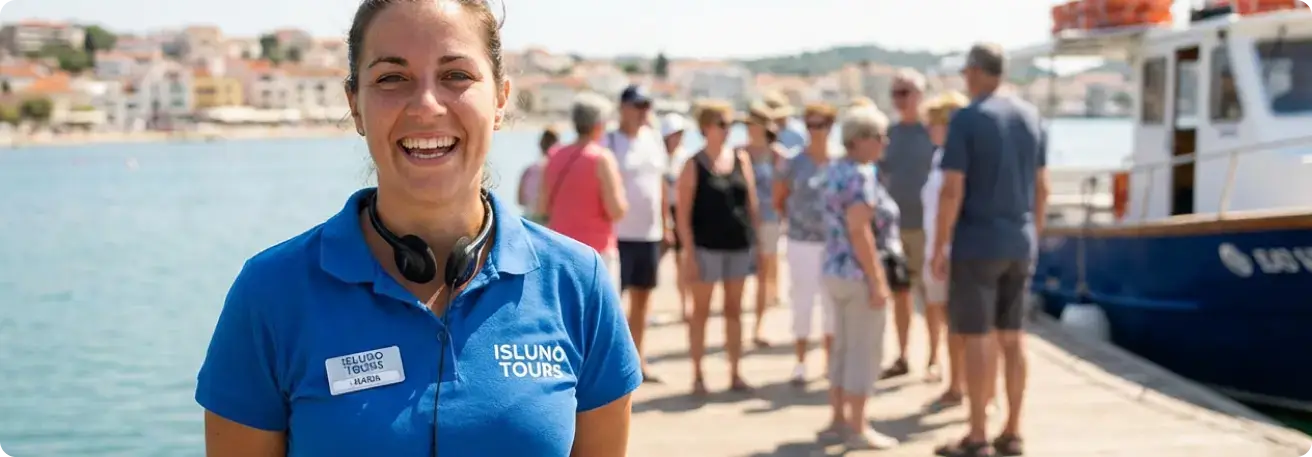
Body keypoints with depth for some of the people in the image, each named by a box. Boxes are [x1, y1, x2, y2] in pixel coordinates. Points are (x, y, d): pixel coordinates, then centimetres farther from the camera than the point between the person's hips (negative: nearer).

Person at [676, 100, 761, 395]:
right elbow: (683, 213, -7)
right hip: (706, 246, -4)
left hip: (739, 245, 4)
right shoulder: (694, 165, -5)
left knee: (734, 310, 10)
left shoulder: (741, 159, 7)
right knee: (701, 311, 4)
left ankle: (735, 374, 17)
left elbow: (751, 202, 11)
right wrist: (689, 252, -12)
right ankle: (698, 376, 12)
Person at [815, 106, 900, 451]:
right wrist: (878, 281, -22)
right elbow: (859, 232, -24)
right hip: (860, 275, -10)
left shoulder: (837, 170, 11)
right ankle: (857, 429, 2)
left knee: (844, 349, 14)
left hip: (838, 271, 10)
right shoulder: (860, 176, -18)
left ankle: (838, 420, 21)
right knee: (864, 352, -3)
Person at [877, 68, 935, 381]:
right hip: (893, 225, 4)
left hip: (925, 226, -4)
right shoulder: (888, 133, 8)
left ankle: (934, 360, 9)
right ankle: (902, 358, 17)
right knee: (899, 294, 9)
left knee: (930, 296, 1)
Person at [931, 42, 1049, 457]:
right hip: (1018, 244, 6)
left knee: (977, 338, -2)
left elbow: (952, 190, -15)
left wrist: (938, 248, -9)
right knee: (1012, 337, 11)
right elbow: (1041, 187, 12)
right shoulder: (1030, 116, 9)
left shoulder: (966, 119, -11)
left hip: (976, 244, -6)